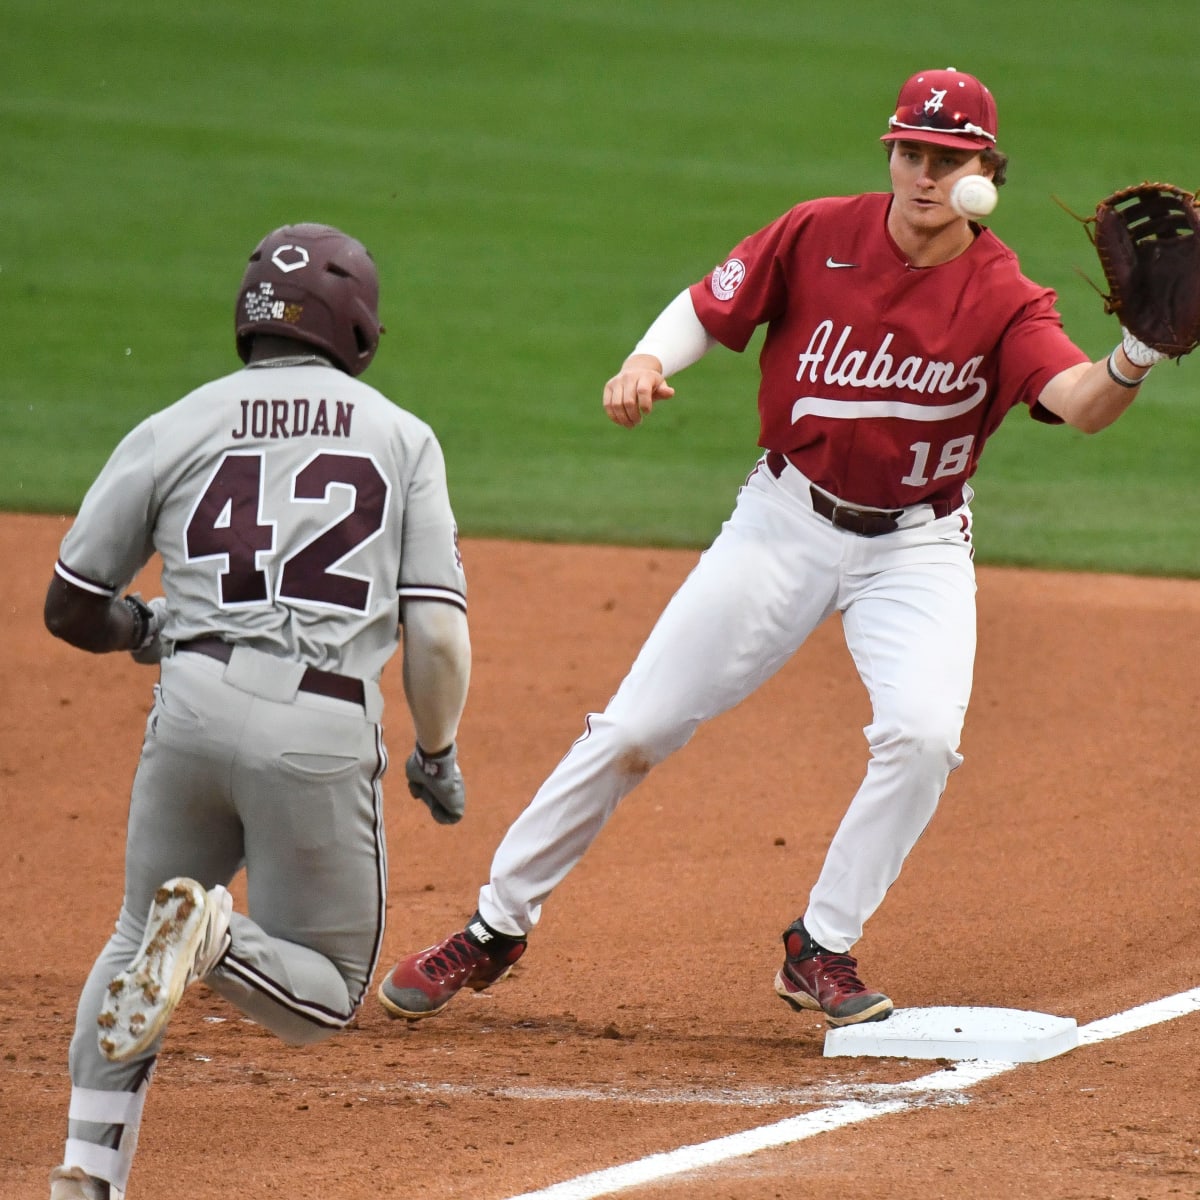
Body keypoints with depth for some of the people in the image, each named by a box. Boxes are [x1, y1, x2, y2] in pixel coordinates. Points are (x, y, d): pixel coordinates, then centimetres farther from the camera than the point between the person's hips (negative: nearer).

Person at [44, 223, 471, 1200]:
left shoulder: (173, 430, 10)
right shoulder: (402, 437, 10)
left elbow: (73, 610, 14)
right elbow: (438, 632, 2)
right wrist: (438, 756, 18)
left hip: (193, 708, 2)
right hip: (326, 728, -2)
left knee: (137, 936, 24)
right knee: (324, 994, 13)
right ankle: (219, 940, -21)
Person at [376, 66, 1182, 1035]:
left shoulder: (1002, 298, -16)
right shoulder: (820, 235, -10)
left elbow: (1079, 403, -31)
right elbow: (706, 309, 0)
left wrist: (1136, 359, -53)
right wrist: (646, 362, -21)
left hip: (917, 546, -1)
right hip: (788, 519, 1)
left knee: (923, 732, -24)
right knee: (635, 729, 0)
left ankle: (822, 953, -5)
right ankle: (495, 928, 14)